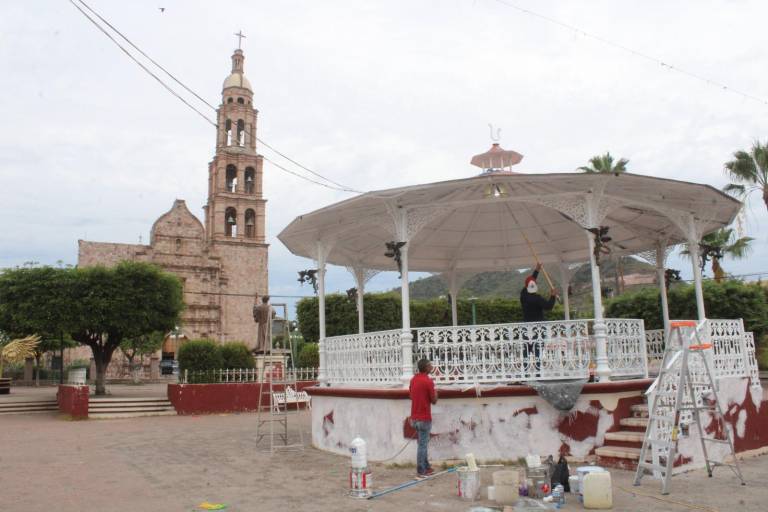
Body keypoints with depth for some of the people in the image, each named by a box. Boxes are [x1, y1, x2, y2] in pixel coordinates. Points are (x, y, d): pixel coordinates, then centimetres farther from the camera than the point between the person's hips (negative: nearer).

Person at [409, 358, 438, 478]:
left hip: (415, 417, 8)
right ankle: (421, 471, 6)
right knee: (422, 445, 0)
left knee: (423, 443, 18)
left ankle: (426, 467, 27)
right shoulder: (428, 381, -17)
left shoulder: (413, 379, 7)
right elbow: (434, 401, -11)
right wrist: (435, 392, 7)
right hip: (424, 418, -8)